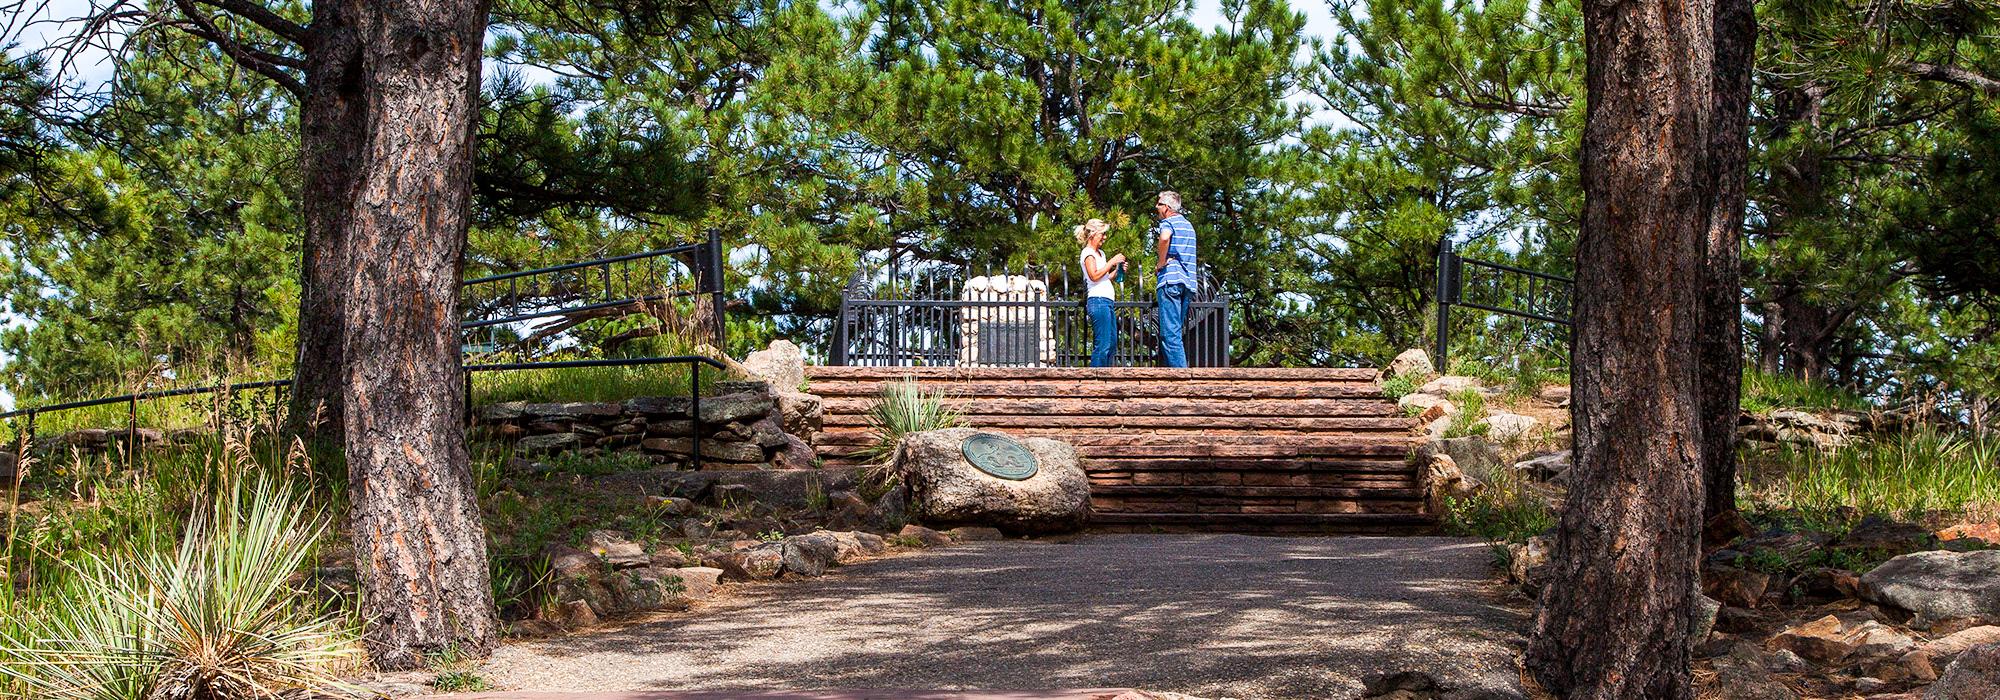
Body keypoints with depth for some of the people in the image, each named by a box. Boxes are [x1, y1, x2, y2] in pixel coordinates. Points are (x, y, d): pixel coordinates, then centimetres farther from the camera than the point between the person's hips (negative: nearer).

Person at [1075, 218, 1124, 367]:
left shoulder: (1100, 253, 22)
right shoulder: (1088, 253, -5)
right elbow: (1094, 276, -19)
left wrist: (1117, 270, 12)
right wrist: (1112, 261, -14)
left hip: (1106, 301, 10)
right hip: (1098, 300, -10)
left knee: (1112, 342, 10)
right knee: (1102, 344, -13)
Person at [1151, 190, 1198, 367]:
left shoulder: (1168, 222, -2)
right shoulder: (1188, 225, 23)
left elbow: (1165, 237, -25)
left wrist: (1161, 262, -14)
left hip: (1171, 280, -8)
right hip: (1189, 283, 8)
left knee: (1170, 332, -11)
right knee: (1177, 331, 14)